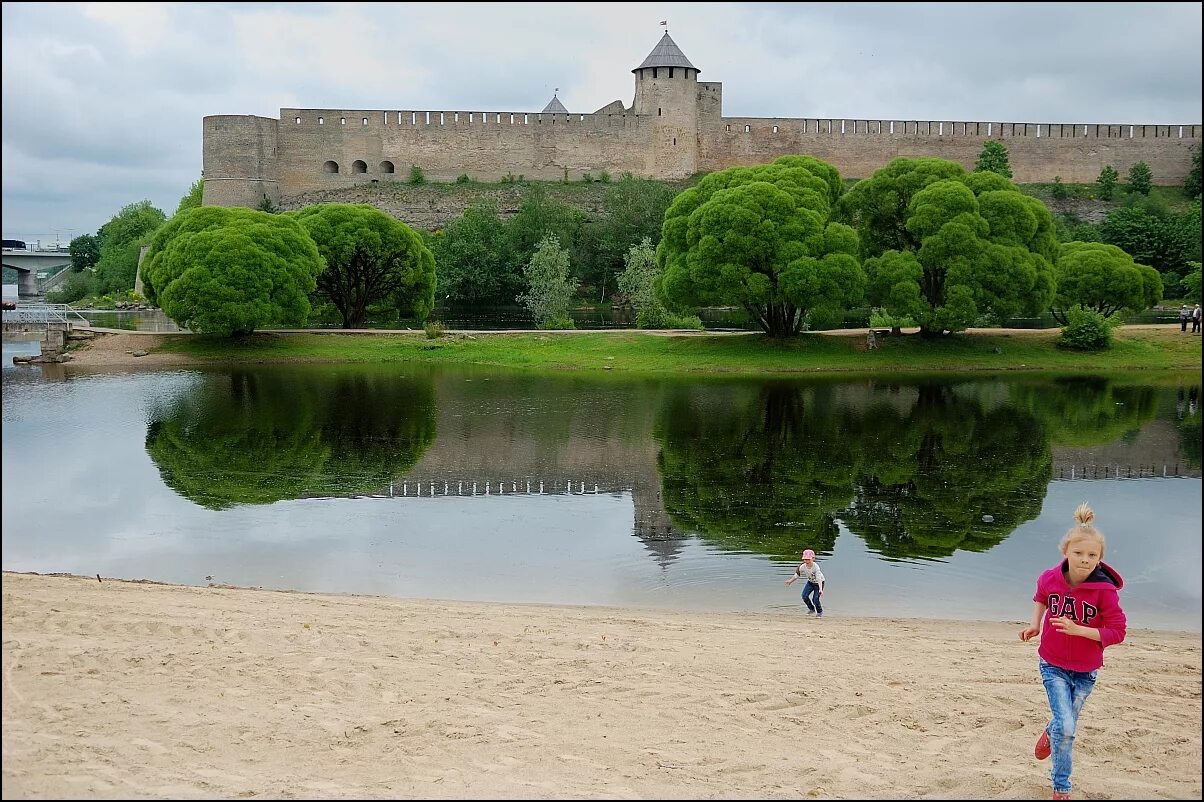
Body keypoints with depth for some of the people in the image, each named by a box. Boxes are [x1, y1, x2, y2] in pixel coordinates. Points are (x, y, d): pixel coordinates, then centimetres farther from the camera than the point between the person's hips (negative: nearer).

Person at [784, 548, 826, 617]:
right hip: (810, 582, 5)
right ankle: (811, 608, 17)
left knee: (815, 599, -12)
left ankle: (820, 612, 18)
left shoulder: (816, 567, -34)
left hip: (818, 583, -5)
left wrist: (820, 589, -47)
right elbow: (797, 574, 1)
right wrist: (791, 580, 0)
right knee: (805, 596, -11)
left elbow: (819, 579, -38)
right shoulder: (802, 567, -19)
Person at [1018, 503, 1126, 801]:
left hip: (1085, 671, 0)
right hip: (1053, 665, 0)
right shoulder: (1050, 579, -13)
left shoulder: (1105, 590, -21)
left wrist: (1077, 629, -29)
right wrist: (1035, 624, -4)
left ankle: (1049, 734, 52)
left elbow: (1117, 632, -18)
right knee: (1065, 727, -13)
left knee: (1067, 725, 16)